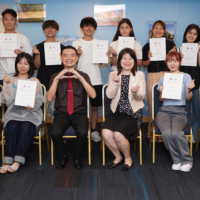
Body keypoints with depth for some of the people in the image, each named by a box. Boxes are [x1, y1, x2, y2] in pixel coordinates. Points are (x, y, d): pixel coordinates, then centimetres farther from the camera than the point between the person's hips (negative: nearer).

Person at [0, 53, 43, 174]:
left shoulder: (35, 81, 14)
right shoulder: (10, 80, 16)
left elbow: (39, 101, 4)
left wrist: (32, 105, -17)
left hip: (31, 113, -1)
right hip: (13, 112, 1)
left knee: (26, 127, -32)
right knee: (12, 127, -31)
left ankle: (17, 161, -35)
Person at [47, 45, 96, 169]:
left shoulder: (83, 76, 10)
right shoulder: (55, 77, 11)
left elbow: (93, 95, -7)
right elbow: (50, 98, -4)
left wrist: (80, 78, -15)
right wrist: (57, 79, -13)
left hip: (79, 113, 0)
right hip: (61, 113, 1)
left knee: (83, 132, -32)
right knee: (55, 133, -30)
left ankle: (77, 158, -2)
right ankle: (63, 157, 0)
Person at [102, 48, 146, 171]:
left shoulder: (140, 75, 6)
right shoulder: (113, 75, 10)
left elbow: (142, 96, -6)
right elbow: (109, 95, -2)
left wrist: (135, 92, -28)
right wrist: (116, 83, -19)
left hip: (133, 113, -2)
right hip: (116, 112, 2)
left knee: (118, 134, -26)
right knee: (106, 133, -24)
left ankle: (128, 158, 5)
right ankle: (118, 157, 6)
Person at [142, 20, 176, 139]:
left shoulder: (170, 44, 6)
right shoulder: (147, 46, 9)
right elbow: (144, 65, 11)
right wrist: (149, 59, -8)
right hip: (152, 76, 1)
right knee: (152, 104, 2)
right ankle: (152, 132, 14)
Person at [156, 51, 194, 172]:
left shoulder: (186, 77, 9)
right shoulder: (163, 78, 17)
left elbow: (188, 98, 3)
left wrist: (189, 89, -18)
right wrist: (161, 92, -2)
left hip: (180, 111, -2)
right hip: (164, 111, 2)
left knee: (176, 133, -33)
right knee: (166, 133, -30)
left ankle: (187, 161, -9)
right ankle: (177, 160, -7)